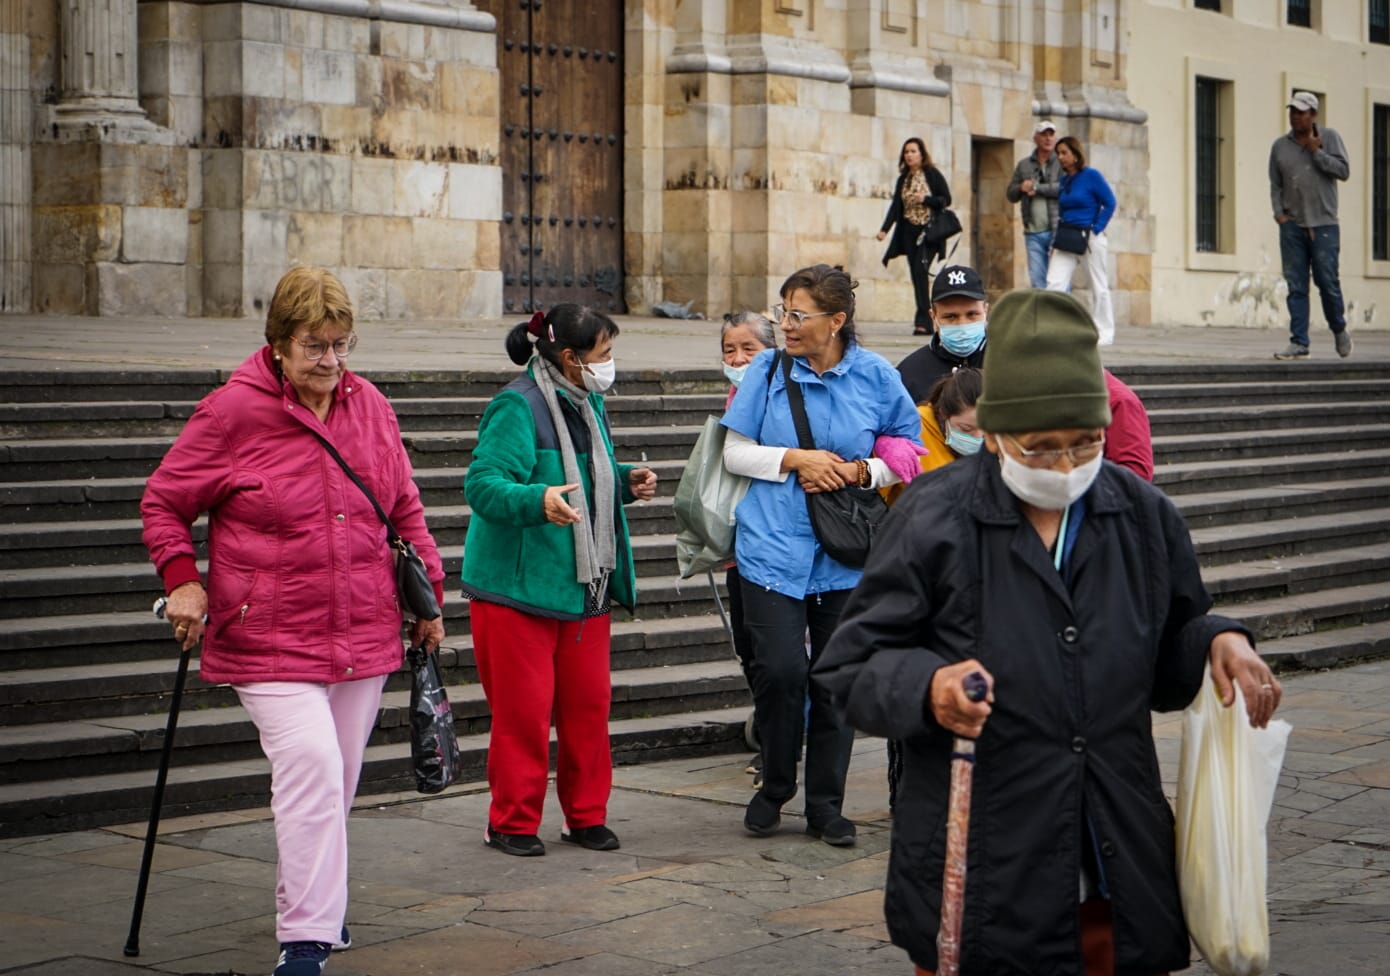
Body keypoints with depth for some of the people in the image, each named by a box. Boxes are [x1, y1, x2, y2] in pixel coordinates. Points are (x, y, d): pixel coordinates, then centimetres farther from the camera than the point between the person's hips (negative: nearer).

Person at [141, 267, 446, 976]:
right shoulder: (233, 411, -8)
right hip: (269, 638, -5)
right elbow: (163, 502, 0)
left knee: (337, 779, 13)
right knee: (310, 767, -19)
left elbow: (404, 508, 18)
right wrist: (182, 578, -13)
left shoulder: (370, 407, 8)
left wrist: (428, 592, 15)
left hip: (364, 635, 5)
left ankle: (310, 900, 34)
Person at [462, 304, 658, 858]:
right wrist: (538, 500, -40)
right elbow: (483, 484, -25)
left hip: (582, 585, 8)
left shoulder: (588, 402, 13)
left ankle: (586, 816, 23)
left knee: (589, 701, 9)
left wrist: (625, 482, 9)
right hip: (517, 585, -8)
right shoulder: (516, 406, -15)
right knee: (523, 708, -2)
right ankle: (512, 822, 12)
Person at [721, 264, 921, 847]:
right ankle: (773, 788, 13)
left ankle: (826, 806, 19)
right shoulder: (768, 371, 1)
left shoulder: (875, 377, 0)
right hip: (772, 547, -1)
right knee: (780, 670, -11)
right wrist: (794, 460, -11)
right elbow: (734, 452, 5)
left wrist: (859, 472, -9)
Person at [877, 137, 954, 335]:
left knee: (921, 270, -18)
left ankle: (922, 321, -19)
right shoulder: (903, 179, 12)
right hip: (909, 231, 5)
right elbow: (896, 206, 8)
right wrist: (885, 229, -4)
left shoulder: (933, 175, -2)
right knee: (916, 275, 3)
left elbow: (946, 200, -3)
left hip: (929, 230, -5)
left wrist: (925, 199, -18)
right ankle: (925, 324, 6)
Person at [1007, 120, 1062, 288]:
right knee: (1037, 281, 2)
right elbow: (1011, 194, 17)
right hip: (1033, 233, 4)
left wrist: (1037, 188, -9)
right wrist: (1021, 188, -5)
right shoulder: (1024, 165, 17)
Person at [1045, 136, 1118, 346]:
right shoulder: (1064, 180, 11)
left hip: (1090, 239, -6)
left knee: (1099, 287, 4)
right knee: (1054, 283, -9)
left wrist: (1096, 229, -13)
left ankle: (1104, 334, 13)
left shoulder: (1091, 175, -7)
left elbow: (1110, 203, -9)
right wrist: (1057, 238, 7)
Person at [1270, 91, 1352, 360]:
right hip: (1292, 225, 2)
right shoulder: (1280, 146, 9)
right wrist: (1278, 212, 0)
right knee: (1296, 285, -2)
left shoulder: (1329, 137, 3)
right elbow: (1275, 184, 13)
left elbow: (1343, 171, -6)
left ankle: (1339, 330, 19)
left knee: (1327, 281, -5)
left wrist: (1316, 152, -10)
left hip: (1324, 224, -2)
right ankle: (1299, 343, 0)